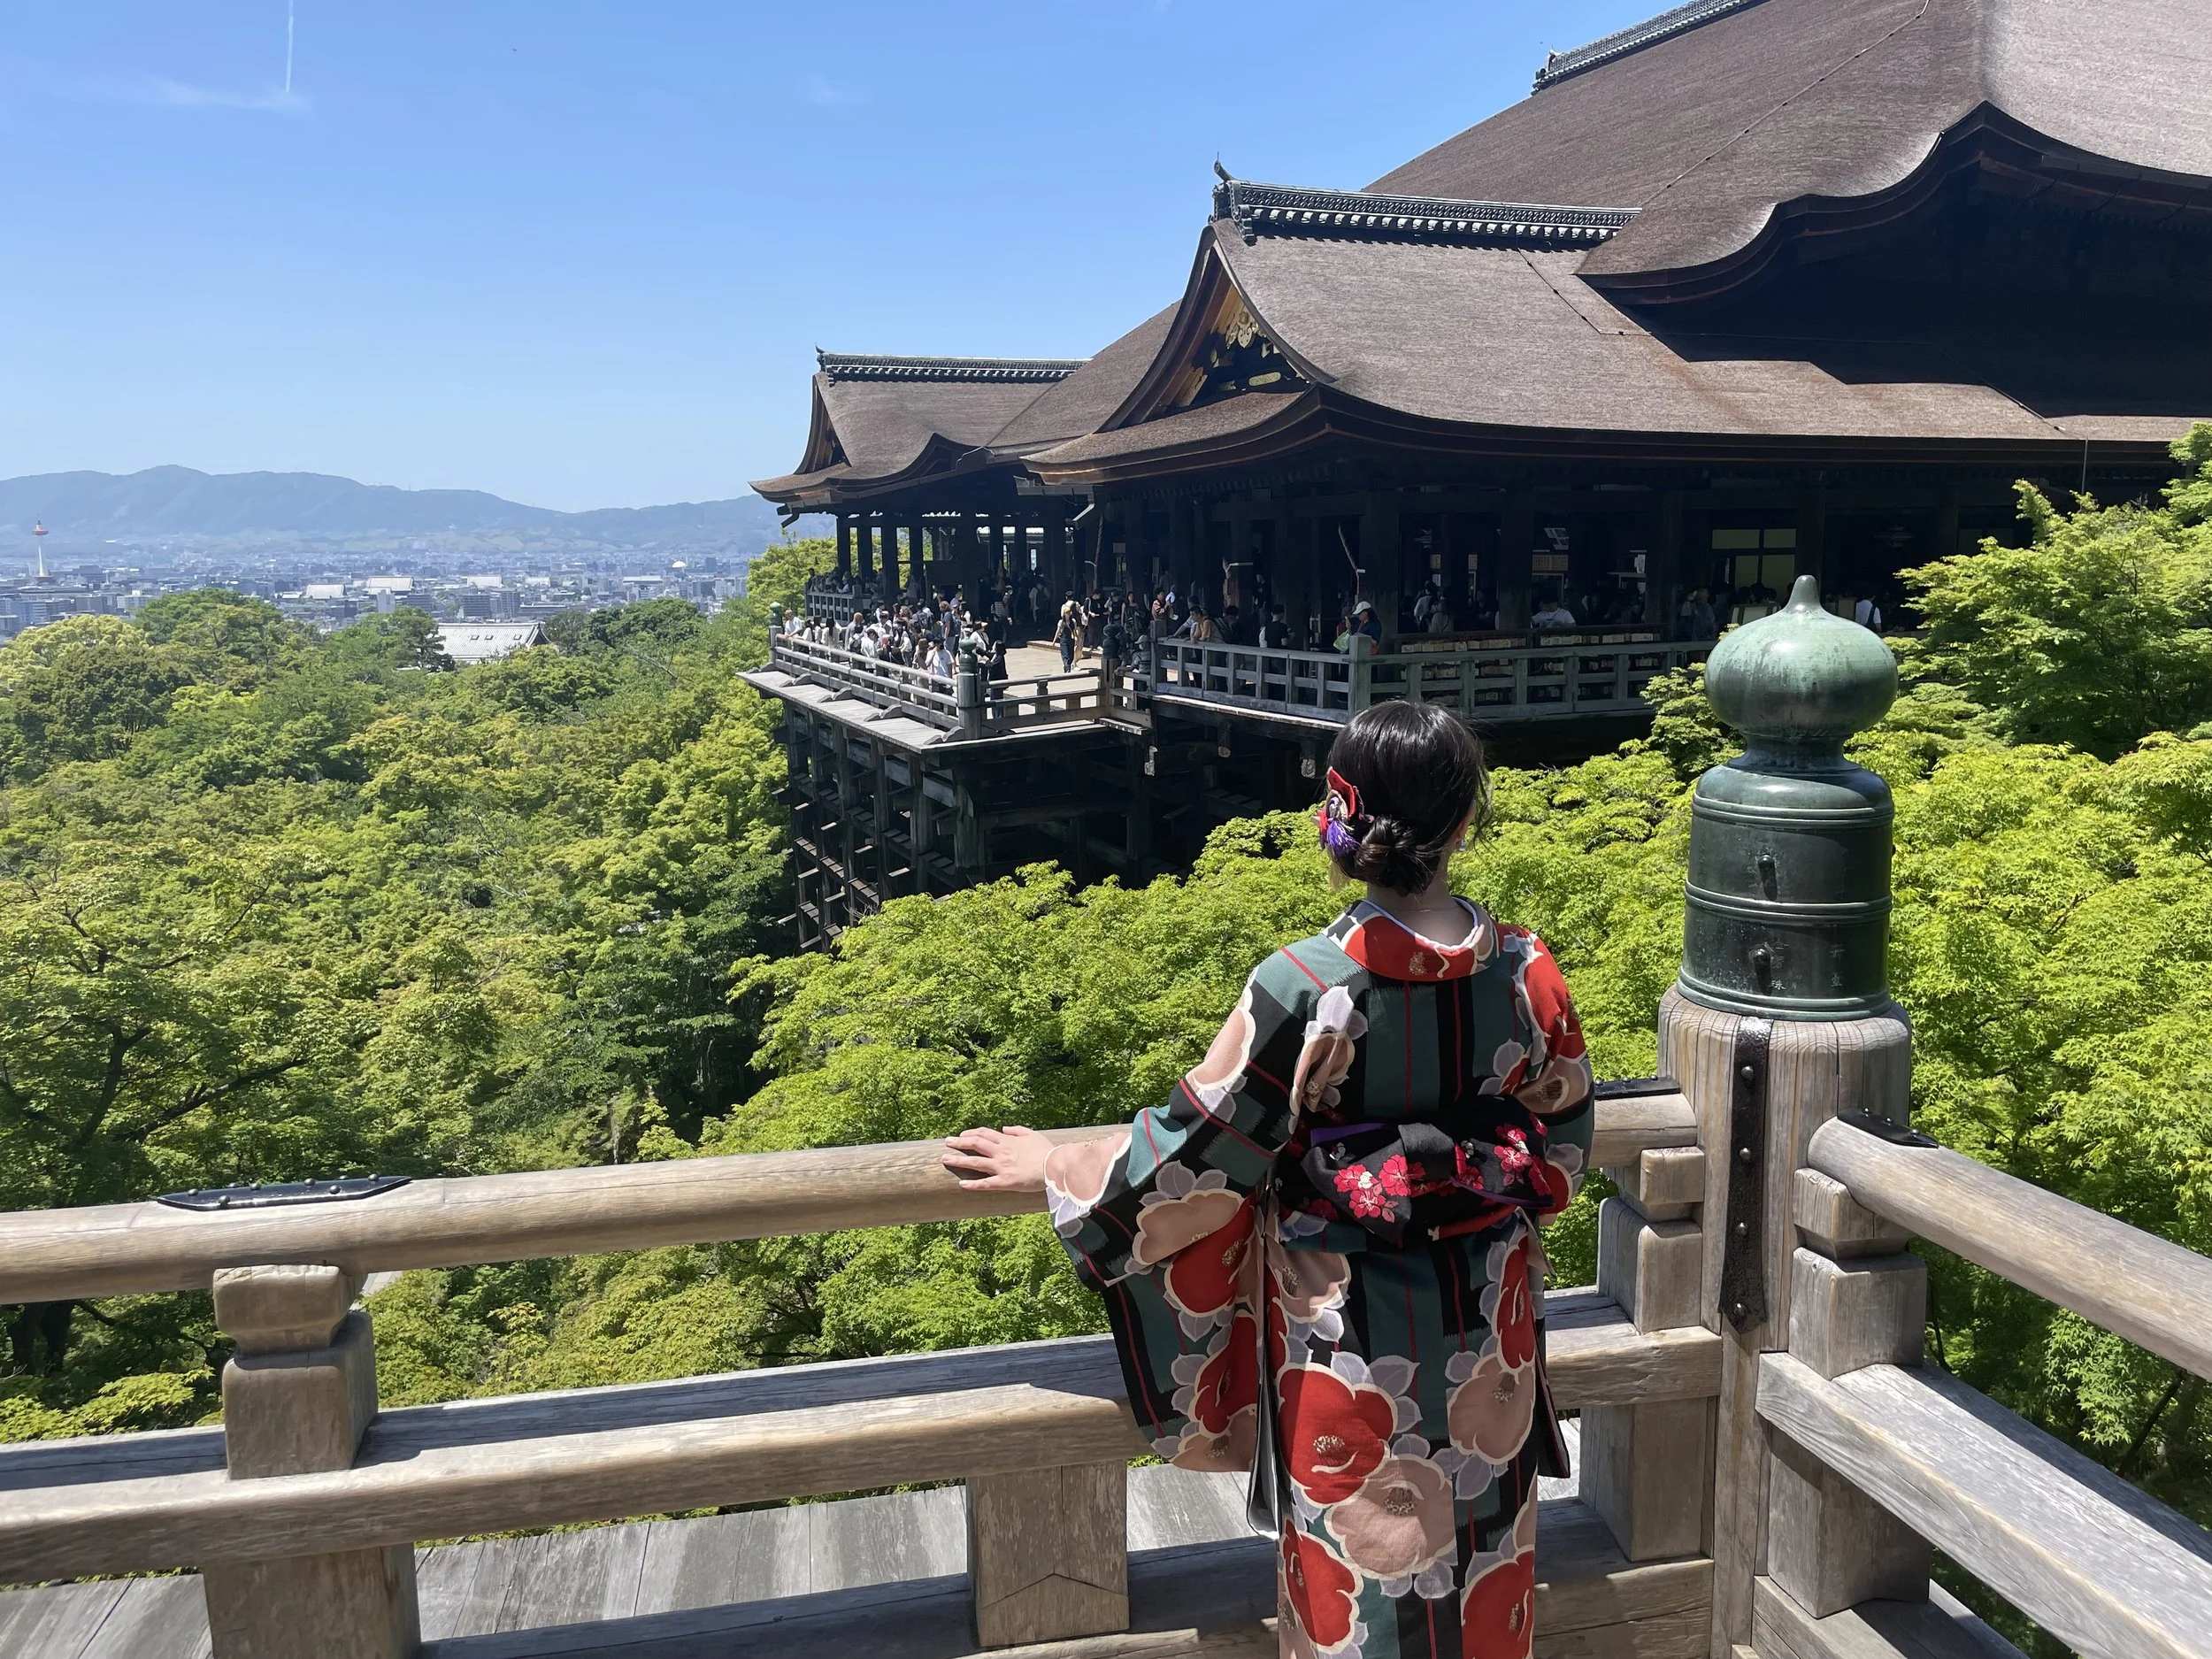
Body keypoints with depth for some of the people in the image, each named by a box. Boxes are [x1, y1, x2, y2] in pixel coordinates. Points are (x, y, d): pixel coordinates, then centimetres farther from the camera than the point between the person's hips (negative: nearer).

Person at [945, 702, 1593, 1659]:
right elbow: (1563, 1140, 3)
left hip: (1349, 1329, -3)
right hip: (1488, 1326, 4)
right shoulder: (1525, 971, -12)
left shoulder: (1306, 985, -24)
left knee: (1358, 1581, 17)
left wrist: (1051, 1168, -2)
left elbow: (1198, 1143, -16)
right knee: (1481, 1549, 25)